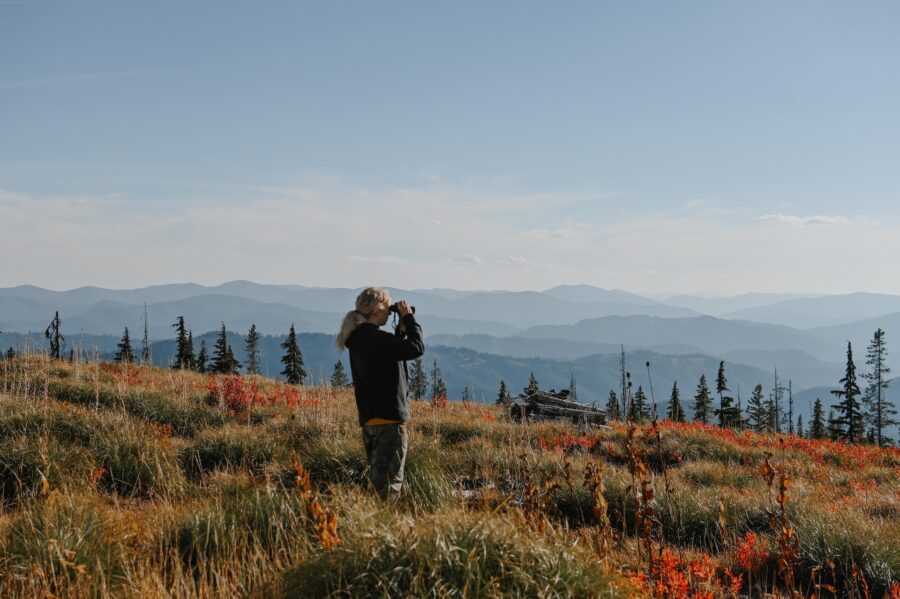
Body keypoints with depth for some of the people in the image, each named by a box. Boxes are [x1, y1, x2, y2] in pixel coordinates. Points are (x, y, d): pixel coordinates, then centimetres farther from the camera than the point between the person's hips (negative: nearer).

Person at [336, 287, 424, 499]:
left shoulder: (360, 338, 11)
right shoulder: (375, 338, -19)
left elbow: (393, 350, 23)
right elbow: (416, 347, -22)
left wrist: (402, 327, 12)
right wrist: (408, 317, -9)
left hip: (369, 418, 10)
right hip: (388, 418, -10)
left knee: (377, 477, 16)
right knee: (389, 482, -6)